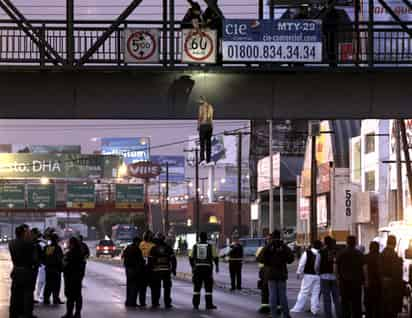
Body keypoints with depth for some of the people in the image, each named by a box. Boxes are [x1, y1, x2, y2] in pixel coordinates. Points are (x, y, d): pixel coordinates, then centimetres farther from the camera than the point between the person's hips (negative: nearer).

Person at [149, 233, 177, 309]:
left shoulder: (153, 249, 0)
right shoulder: (168, 248, 4)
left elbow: (150, 260, -1)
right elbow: (173, 259, 2)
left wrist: (150, 269, 7)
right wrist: (173, 269, 9)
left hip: (156, 270, 0)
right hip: (167, 270, 0)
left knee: (156, 287, 10)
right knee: (167, 287, 3)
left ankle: (155, 302, 12)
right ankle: (167, 303, -2)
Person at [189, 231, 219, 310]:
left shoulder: (195, 246, 3)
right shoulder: (210, 247, -2)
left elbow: (191, 257, 5)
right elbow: (215, 257, 1)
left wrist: (192, 267, 18)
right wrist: (217, 266, 15)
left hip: (197, 268, 2)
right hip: (207, 269, -2)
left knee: (197, 287, 8)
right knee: (208, 288, 2)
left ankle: (195, 304, 6)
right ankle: (209, 305, 0)